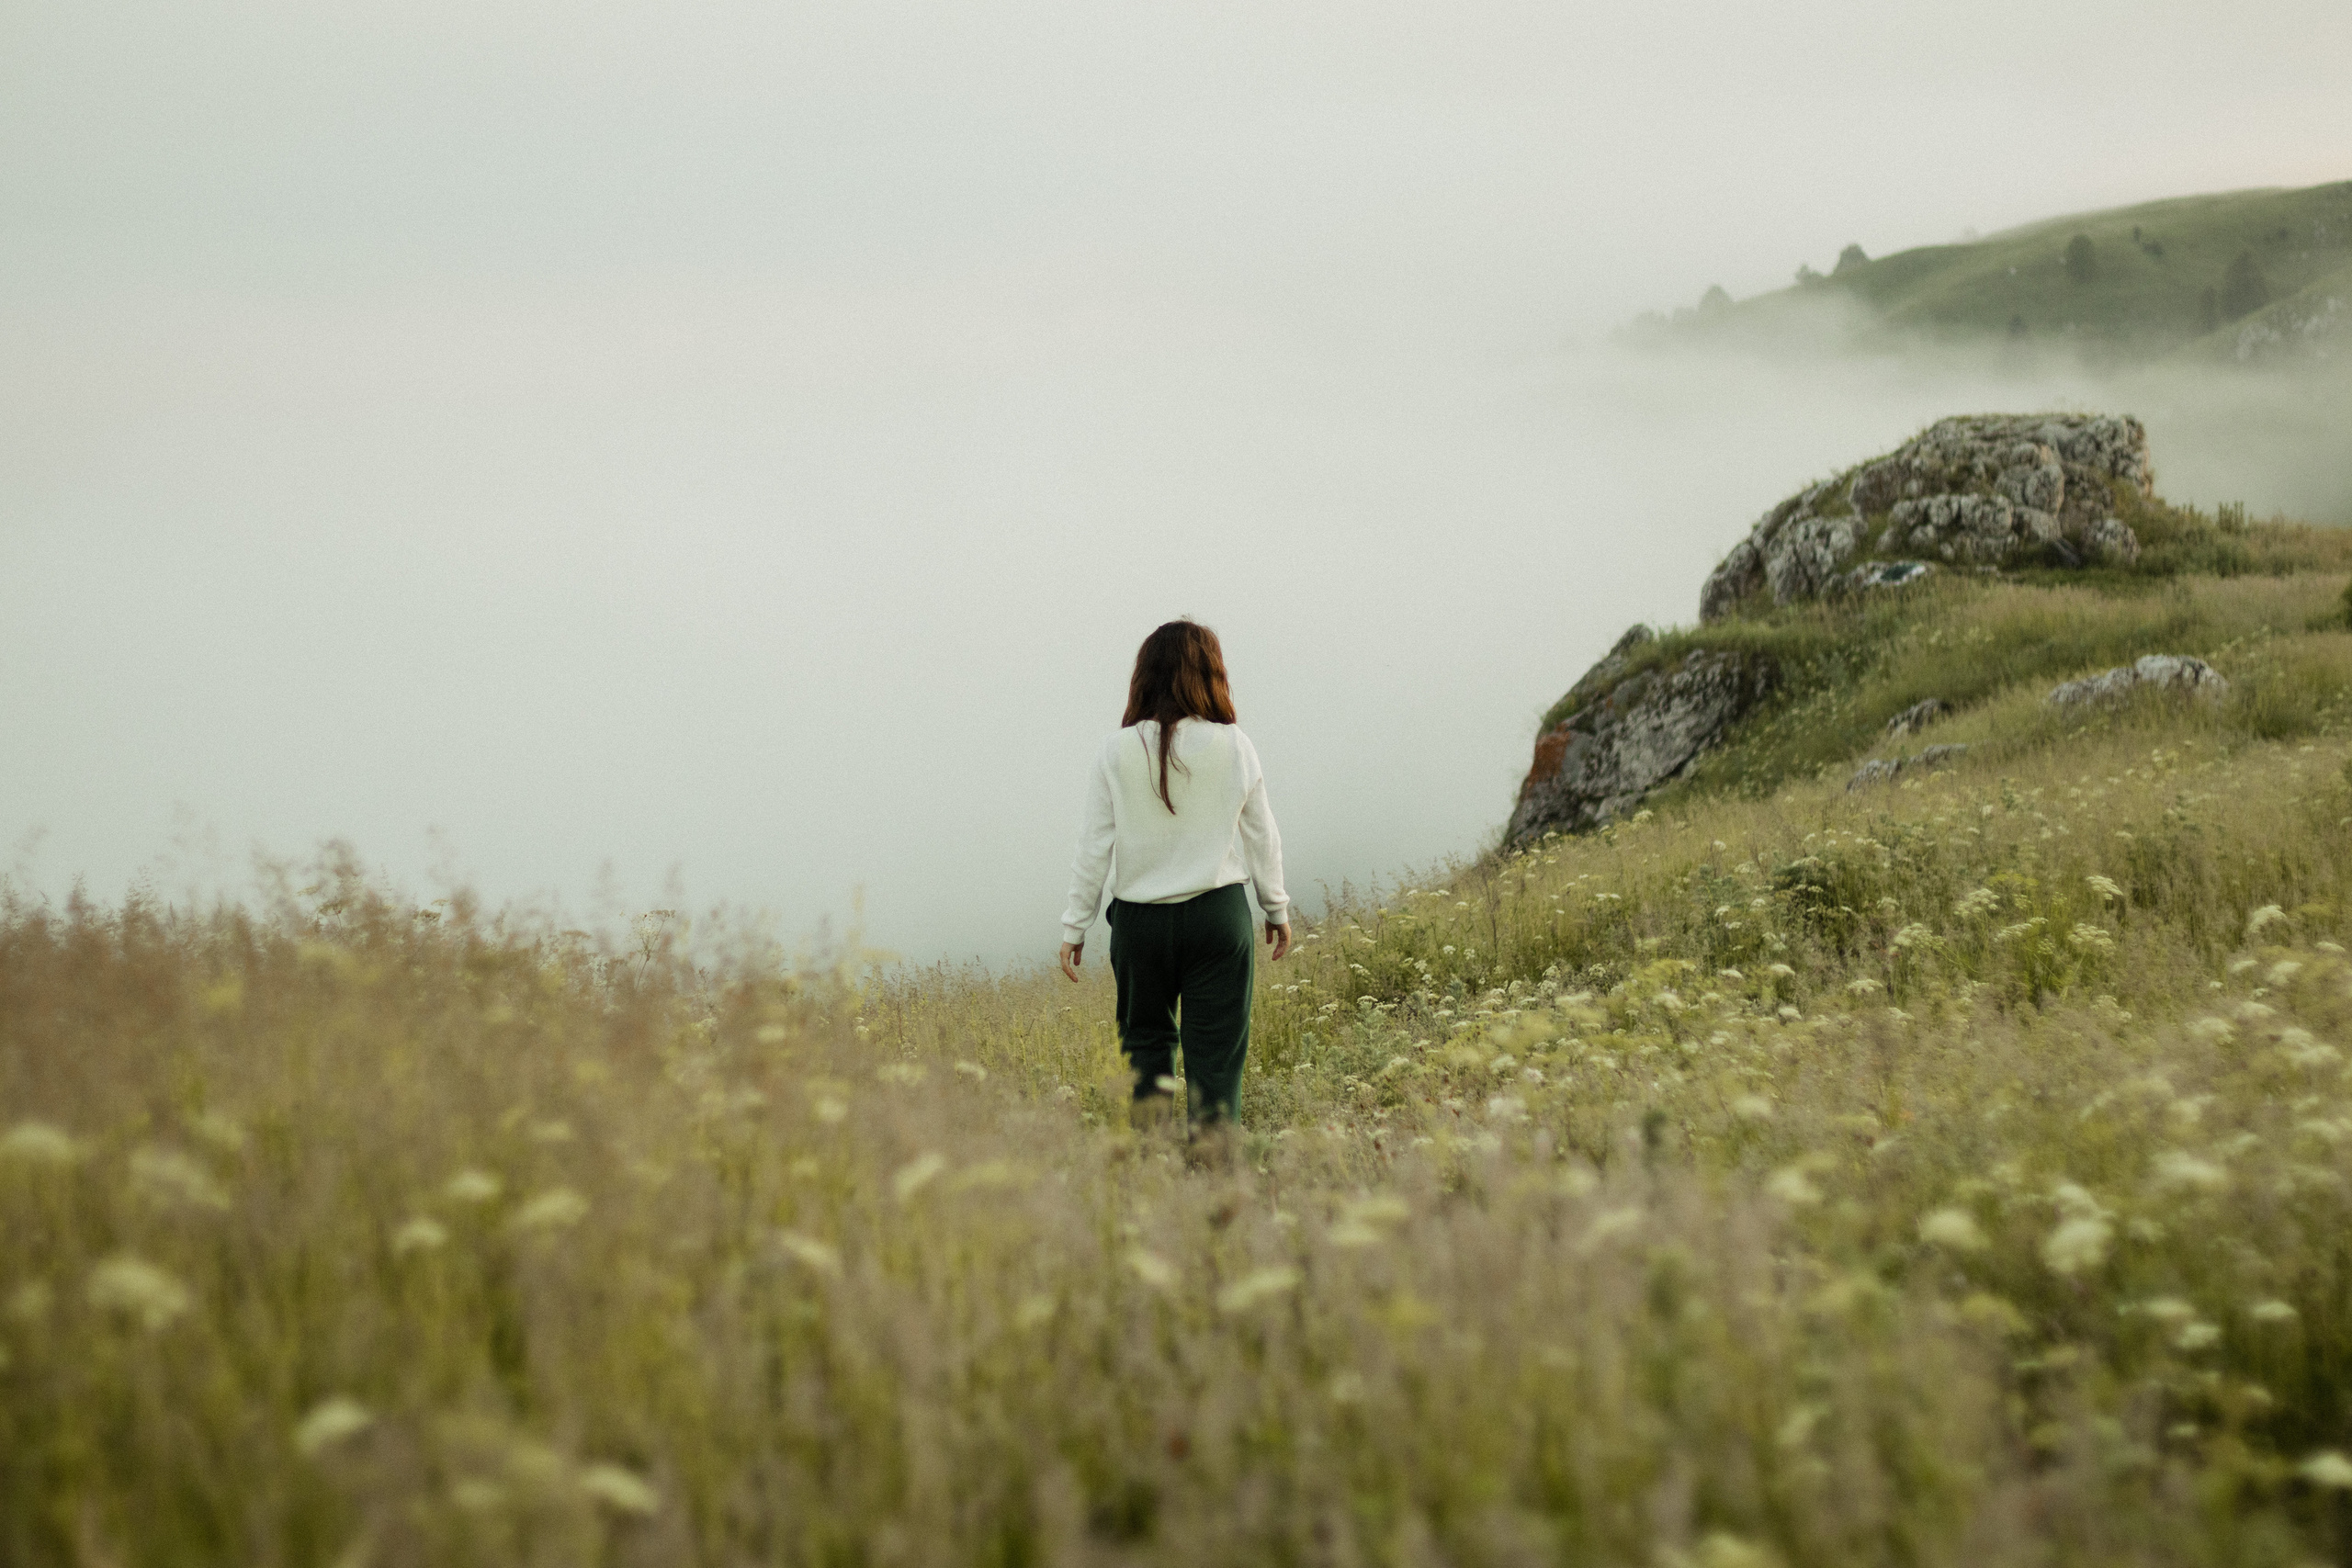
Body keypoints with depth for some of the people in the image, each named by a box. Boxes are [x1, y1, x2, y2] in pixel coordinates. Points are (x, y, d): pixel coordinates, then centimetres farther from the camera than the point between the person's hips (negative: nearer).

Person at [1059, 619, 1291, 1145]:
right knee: (1215, 1051, 5)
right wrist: (1277, 908, 18)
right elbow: (1261, 836, 4)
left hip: (1140, 919, 1)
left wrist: (1075, 925, 6)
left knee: (1146, 1041, 17)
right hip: (1218, 912, 0)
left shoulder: (1118, 752, -5)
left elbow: (1094, 845, -3)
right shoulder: (1232, 746, -5)